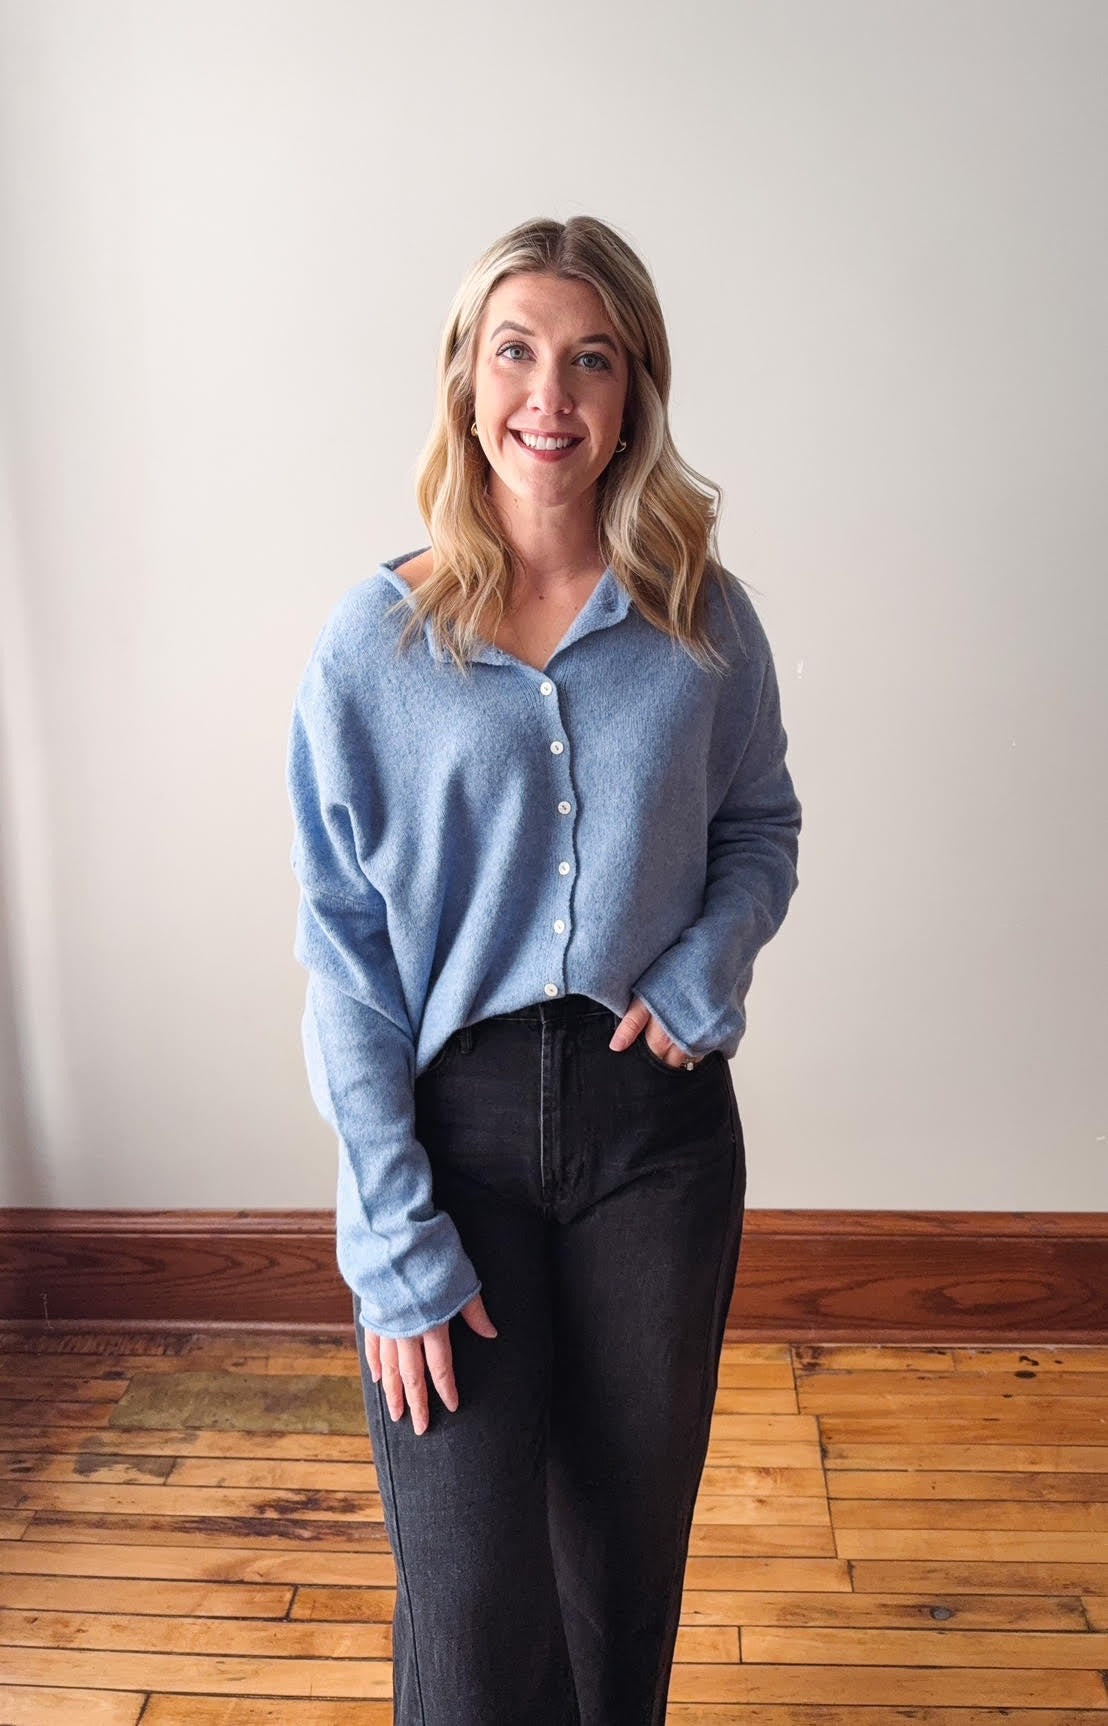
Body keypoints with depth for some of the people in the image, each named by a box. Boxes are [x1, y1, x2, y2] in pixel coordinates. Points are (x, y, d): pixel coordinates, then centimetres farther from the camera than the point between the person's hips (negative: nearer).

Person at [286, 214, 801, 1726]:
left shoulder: (706, 624, -1)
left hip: (656, 1114, 2)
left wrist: (704, 971, -9)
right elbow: (344, 949, -7)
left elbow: (762, 829, 13)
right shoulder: (374, 643, -7)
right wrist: (393, 1238, -11)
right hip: (454, 1116, -2)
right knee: (470, 1588, 2)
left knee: (632, 1533, 18)